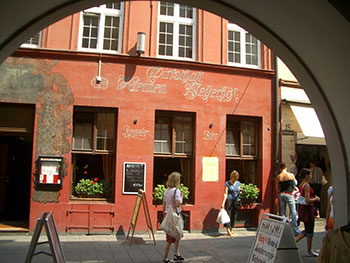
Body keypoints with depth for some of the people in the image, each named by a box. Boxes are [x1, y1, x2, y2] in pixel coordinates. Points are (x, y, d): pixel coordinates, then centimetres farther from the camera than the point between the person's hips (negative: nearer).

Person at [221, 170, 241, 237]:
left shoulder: (238, 183, 9)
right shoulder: (227, 183, -5)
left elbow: (239, 193, 15)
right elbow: (225, 194, -7)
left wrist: (240, 192, -9)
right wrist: (223, 203, -13)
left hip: (236, 201, 5)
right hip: (229, 200, -5)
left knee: (234, 216, 8)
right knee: (228, 215, -6)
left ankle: (231, 230, 18)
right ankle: (228, 232, -3)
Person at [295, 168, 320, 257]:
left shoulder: (301, 184, 10)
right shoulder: (307, 185, -19)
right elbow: (307, 200, -24)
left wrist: (313, 197, 14)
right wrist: (316, 199, -7)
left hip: (303, 208, 9)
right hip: (308, 209, -9)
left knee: (307, 231, 18)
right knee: (310, 231, 4)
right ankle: (310, 251, 15)